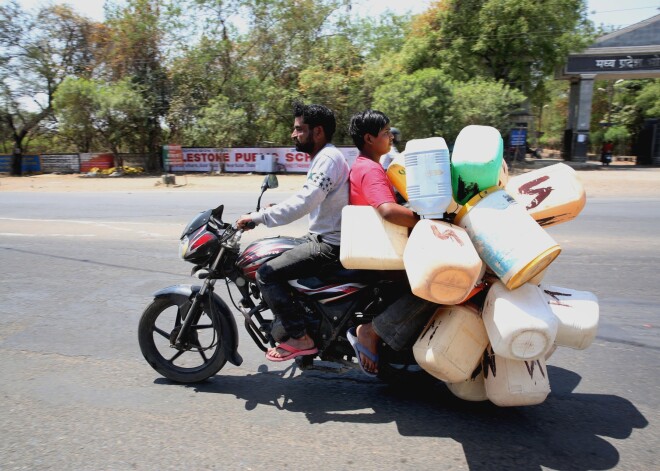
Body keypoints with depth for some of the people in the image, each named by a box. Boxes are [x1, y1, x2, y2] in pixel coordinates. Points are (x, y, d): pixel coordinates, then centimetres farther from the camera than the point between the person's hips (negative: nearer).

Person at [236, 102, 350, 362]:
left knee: (266, 274, -15)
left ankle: (300, 338, -8)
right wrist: (276, 209, 17)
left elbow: (304, 203, -29)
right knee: (273, 260, 21)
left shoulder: (328, 158, -18)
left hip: (329, 245, -11)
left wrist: (258, 217, -26)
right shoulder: (325, 157, 15)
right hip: (321, 237, 11)